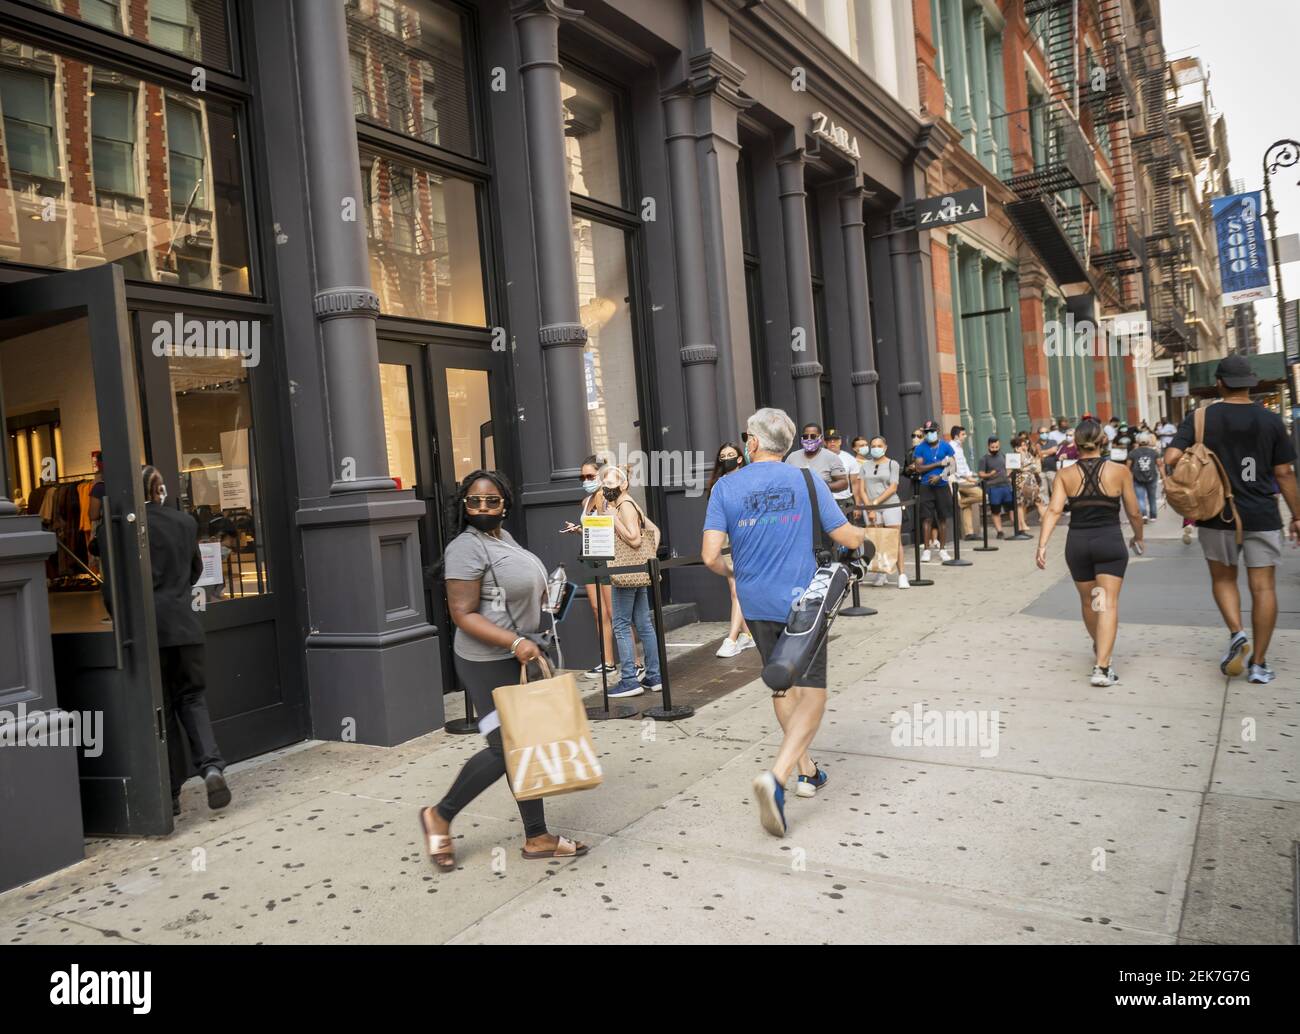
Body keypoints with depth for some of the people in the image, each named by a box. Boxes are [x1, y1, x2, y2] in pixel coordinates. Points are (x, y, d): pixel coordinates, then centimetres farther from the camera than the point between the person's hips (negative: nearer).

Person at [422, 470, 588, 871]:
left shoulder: (503, 537, 12)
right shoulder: (466, 547, -16)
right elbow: (463, 615, -21)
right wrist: (515, 642, -27)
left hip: (520, 657, 9)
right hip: (489, 662, -9)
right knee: (506, 748, -6)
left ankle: (537, 837, 20)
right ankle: (440, 816, 14)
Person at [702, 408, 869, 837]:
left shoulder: (726, 487, -4)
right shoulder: (806, 481, -5)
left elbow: (711, 556, -12)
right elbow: (847, 537, -3)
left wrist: (728, 568, 11)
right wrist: (863, 535, 21)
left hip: (756, 603, 3)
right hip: (800, 600, -2)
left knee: (783, 685, 20)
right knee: (811, 692, 0)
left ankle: (806, 770, 31)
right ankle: (776, 777, -18)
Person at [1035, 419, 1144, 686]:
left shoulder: (1065, 475, -1)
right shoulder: (1119, 471, -2)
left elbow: (1054, 510, -12)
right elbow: (1134, 513, 3)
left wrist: (1042, 545, -15)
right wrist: (1138, 537, 21)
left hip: (1077, 543, 2)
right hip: (1110, 541, -2)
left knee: (1088, 602, 20)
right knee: (1108, 603, -3)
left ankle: (1100, 650, 44)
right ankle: (1103, 666, -16)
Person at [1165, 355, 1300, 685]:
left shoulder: (1199, 419, -4)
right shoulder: (1271, 420, -1)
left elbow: (1171, 459, -15)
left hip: (1217, 515, 0)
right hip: (1262, 517, 0)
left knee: (1223, 578, 19)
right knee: (1263, 587, 7)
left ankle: (1237, 634, -3)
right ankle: (1259, 664, 9)